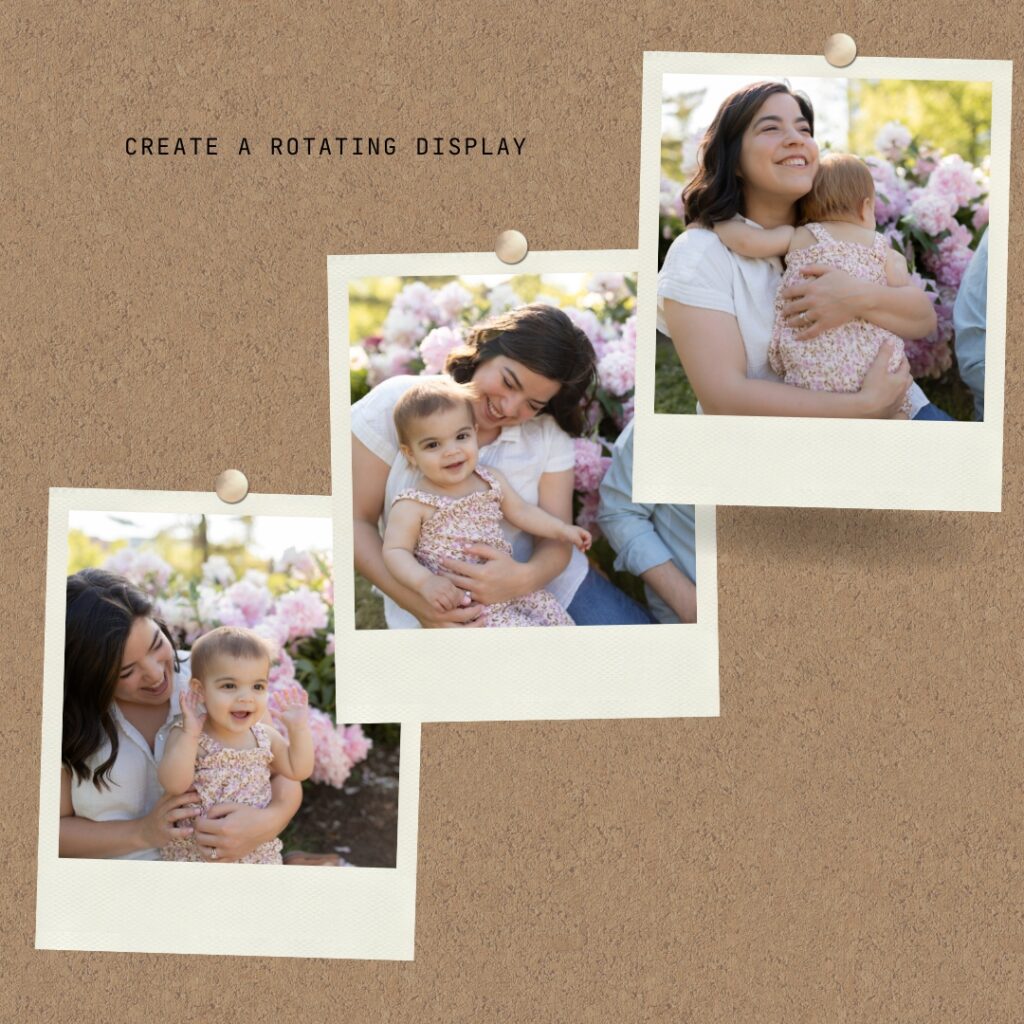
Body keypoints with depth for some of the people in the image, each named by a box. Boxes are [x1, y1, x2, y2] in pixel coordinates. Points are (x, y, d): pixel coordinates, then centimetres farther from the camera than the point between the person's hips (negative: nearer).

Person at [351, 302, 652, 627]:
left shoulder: (548, 431, 0)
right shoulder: (394, 406, -8)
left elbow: (556, 536, -5)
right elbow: (357, 520, -9)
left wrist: (525, 578, -29)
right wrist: (414, 601, -25)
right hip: (442, 612, -3)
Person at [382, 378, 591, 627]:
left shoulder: (492, 482, 6)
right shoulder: (412, 504, -12)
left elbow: (521, 511, 20)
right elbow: (395, 551, -15)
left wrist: (562, 530, 16)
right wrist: (425, 582, -31)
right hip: (455, 602, -7)